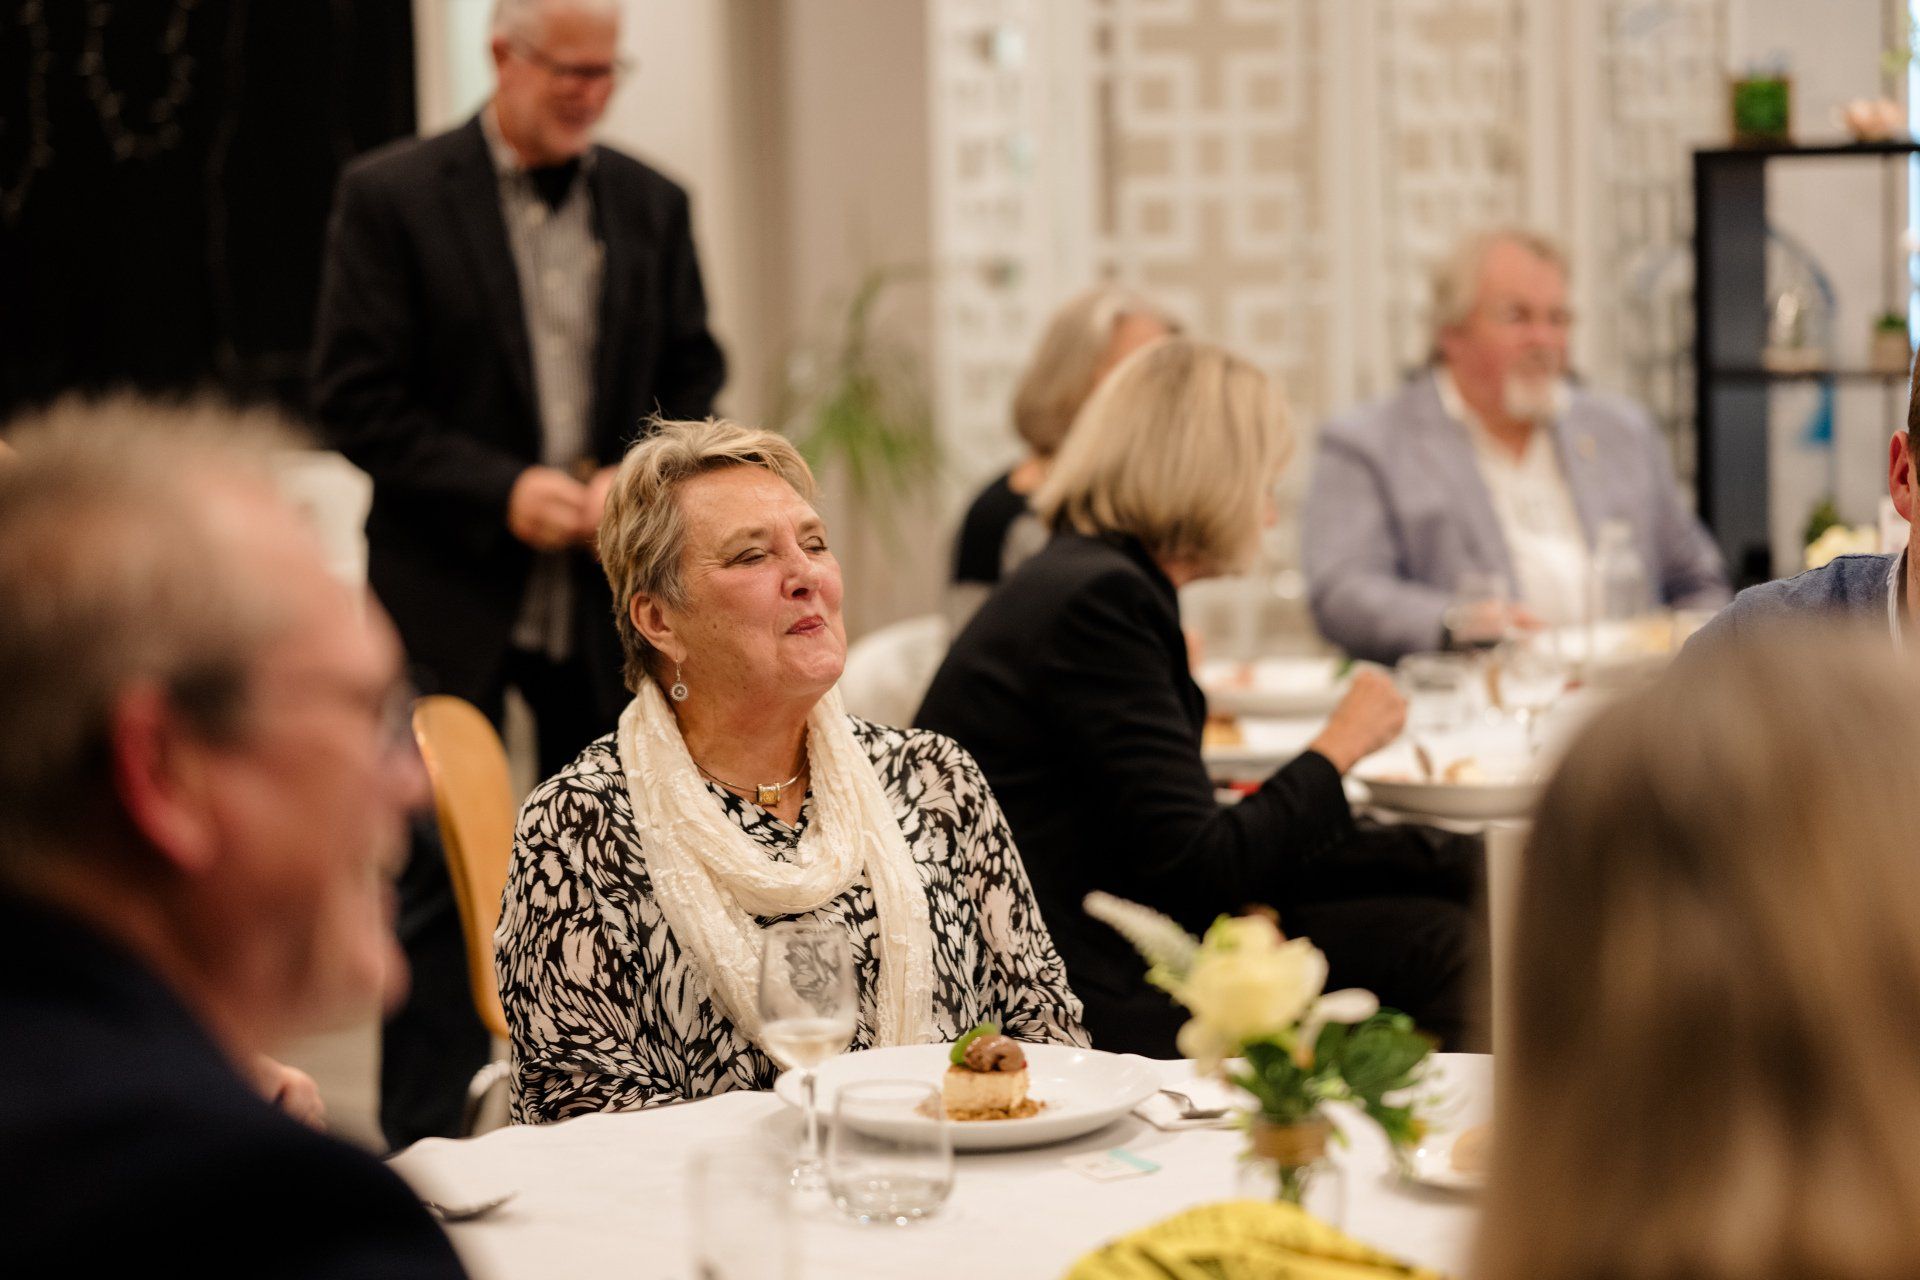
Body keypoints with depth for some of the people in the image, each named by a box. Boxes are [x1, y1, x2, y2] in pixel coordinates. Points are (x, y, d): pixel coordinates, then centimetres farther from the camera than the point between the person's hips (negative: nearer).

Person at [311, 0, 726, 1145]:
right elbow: (357, 399, -7)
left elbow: (694, 381, 12)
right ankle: (424, 1147, 7)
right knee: (443, 878, -1)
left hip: (608, 591, 4)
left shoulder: (652, 205, 8)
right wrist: (503, 489, -17)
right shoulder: (393, 196, -4)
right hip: (451, 590, -4)